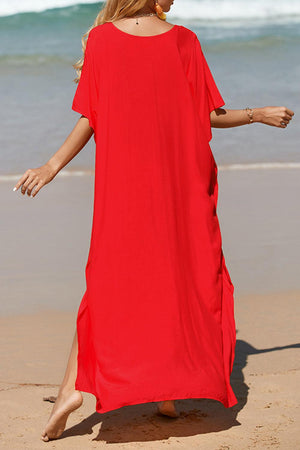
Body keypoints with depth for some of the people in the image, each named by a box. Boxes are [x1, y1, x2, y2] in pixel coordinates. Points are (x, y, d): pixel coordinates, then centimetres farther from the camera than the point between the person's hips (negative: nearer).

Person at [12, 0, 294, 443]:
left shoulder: (101, 39, -4)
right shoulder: (184, 41, -5)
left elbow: (90, 119, -6)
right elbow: (208, 115, -2)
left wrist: (53, 166, 0)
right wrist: (259, 115, 13)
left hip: (121, 183, 1)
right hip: (180, 183, 0)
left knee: (108, 281, 9)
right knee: (180, 277, 13)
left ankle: (74, 385, -4)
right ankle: (167, 389, 13)